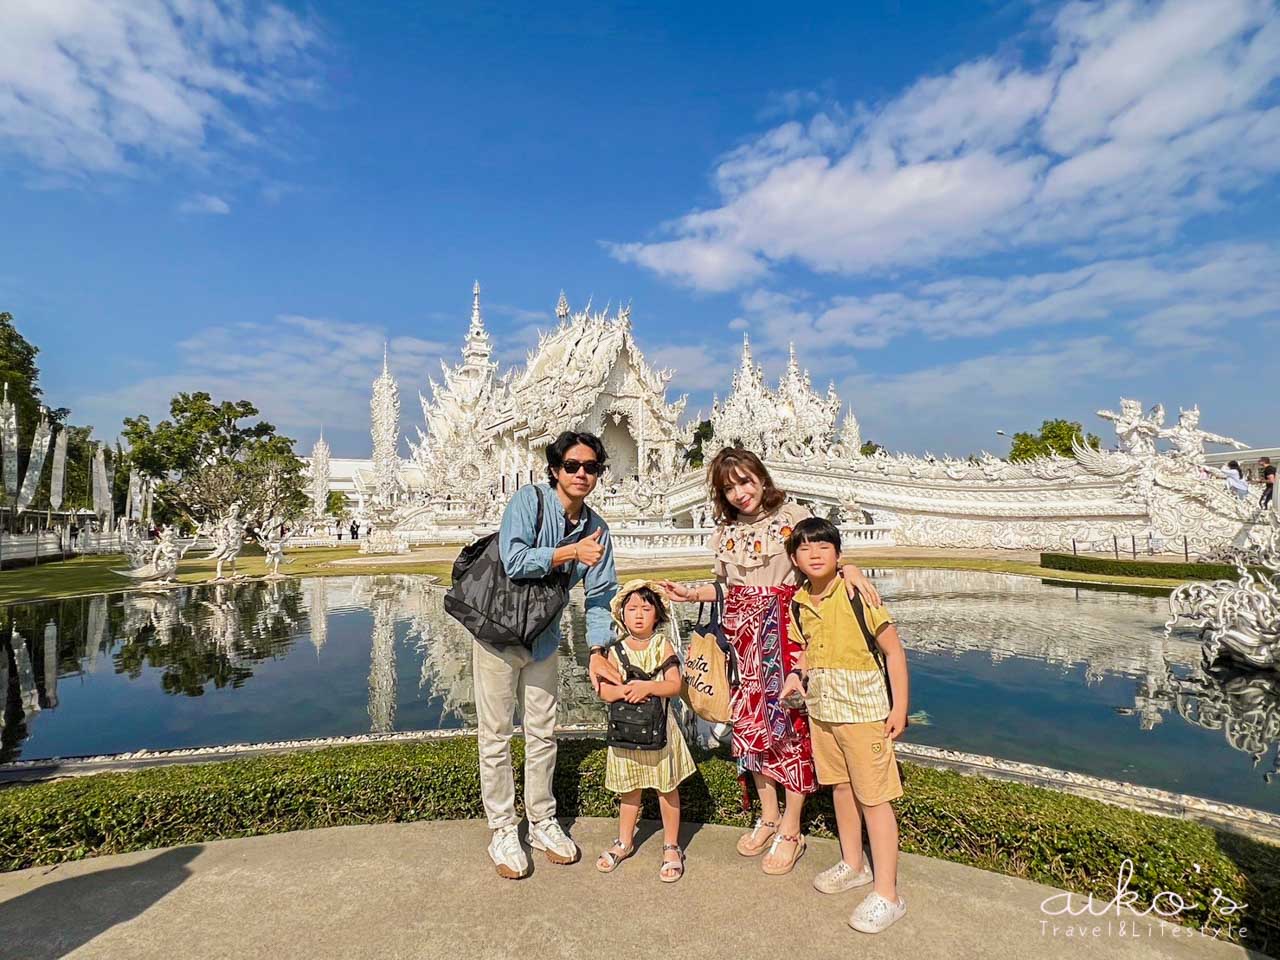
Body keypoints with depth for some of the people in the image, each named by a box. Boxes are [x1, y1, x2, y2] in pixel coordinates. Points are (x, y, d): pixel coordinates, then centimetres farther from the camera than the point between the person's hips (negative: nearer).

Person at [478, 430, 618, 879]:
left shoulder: (596, 529, -2)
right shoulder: (529, 500, -17)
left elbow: (601, 594, -2)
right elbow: (514, 561, -29)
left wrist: (598, 650, -10)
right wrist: (570, 552, -26)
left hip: (543, 639, 5)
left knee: (542, 734, 15)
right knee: (496, 737, 5)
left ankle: (543, 823, 32)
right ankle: (503, 832, 21)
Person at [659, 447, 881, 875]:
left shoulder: (792, 515, -4)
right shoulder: (725, 531, 9)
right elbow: (726, 586, 13)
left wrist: (849, 568, -26)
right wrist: (691, 594, 0)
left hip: (785, 628, -5)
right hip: (744, 632, 5)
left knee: (788, 719, -1)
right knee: (750, 720, 10)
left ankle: (790, 831, 16)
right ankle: (768, 817, 29)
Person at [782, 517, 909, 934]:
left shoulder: (856, 594, -18)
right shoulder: (799, 603, 0)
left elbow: (893, 649, -13)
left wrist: (899, 707, -13)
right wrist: (797, 676, -2)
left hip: (863, 708, -6)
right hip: (821, 708, 6)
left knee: (874, 797, 2)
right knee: (839, 786, 20)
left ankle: (887, 894, 15)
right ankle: (853, 865, 39)